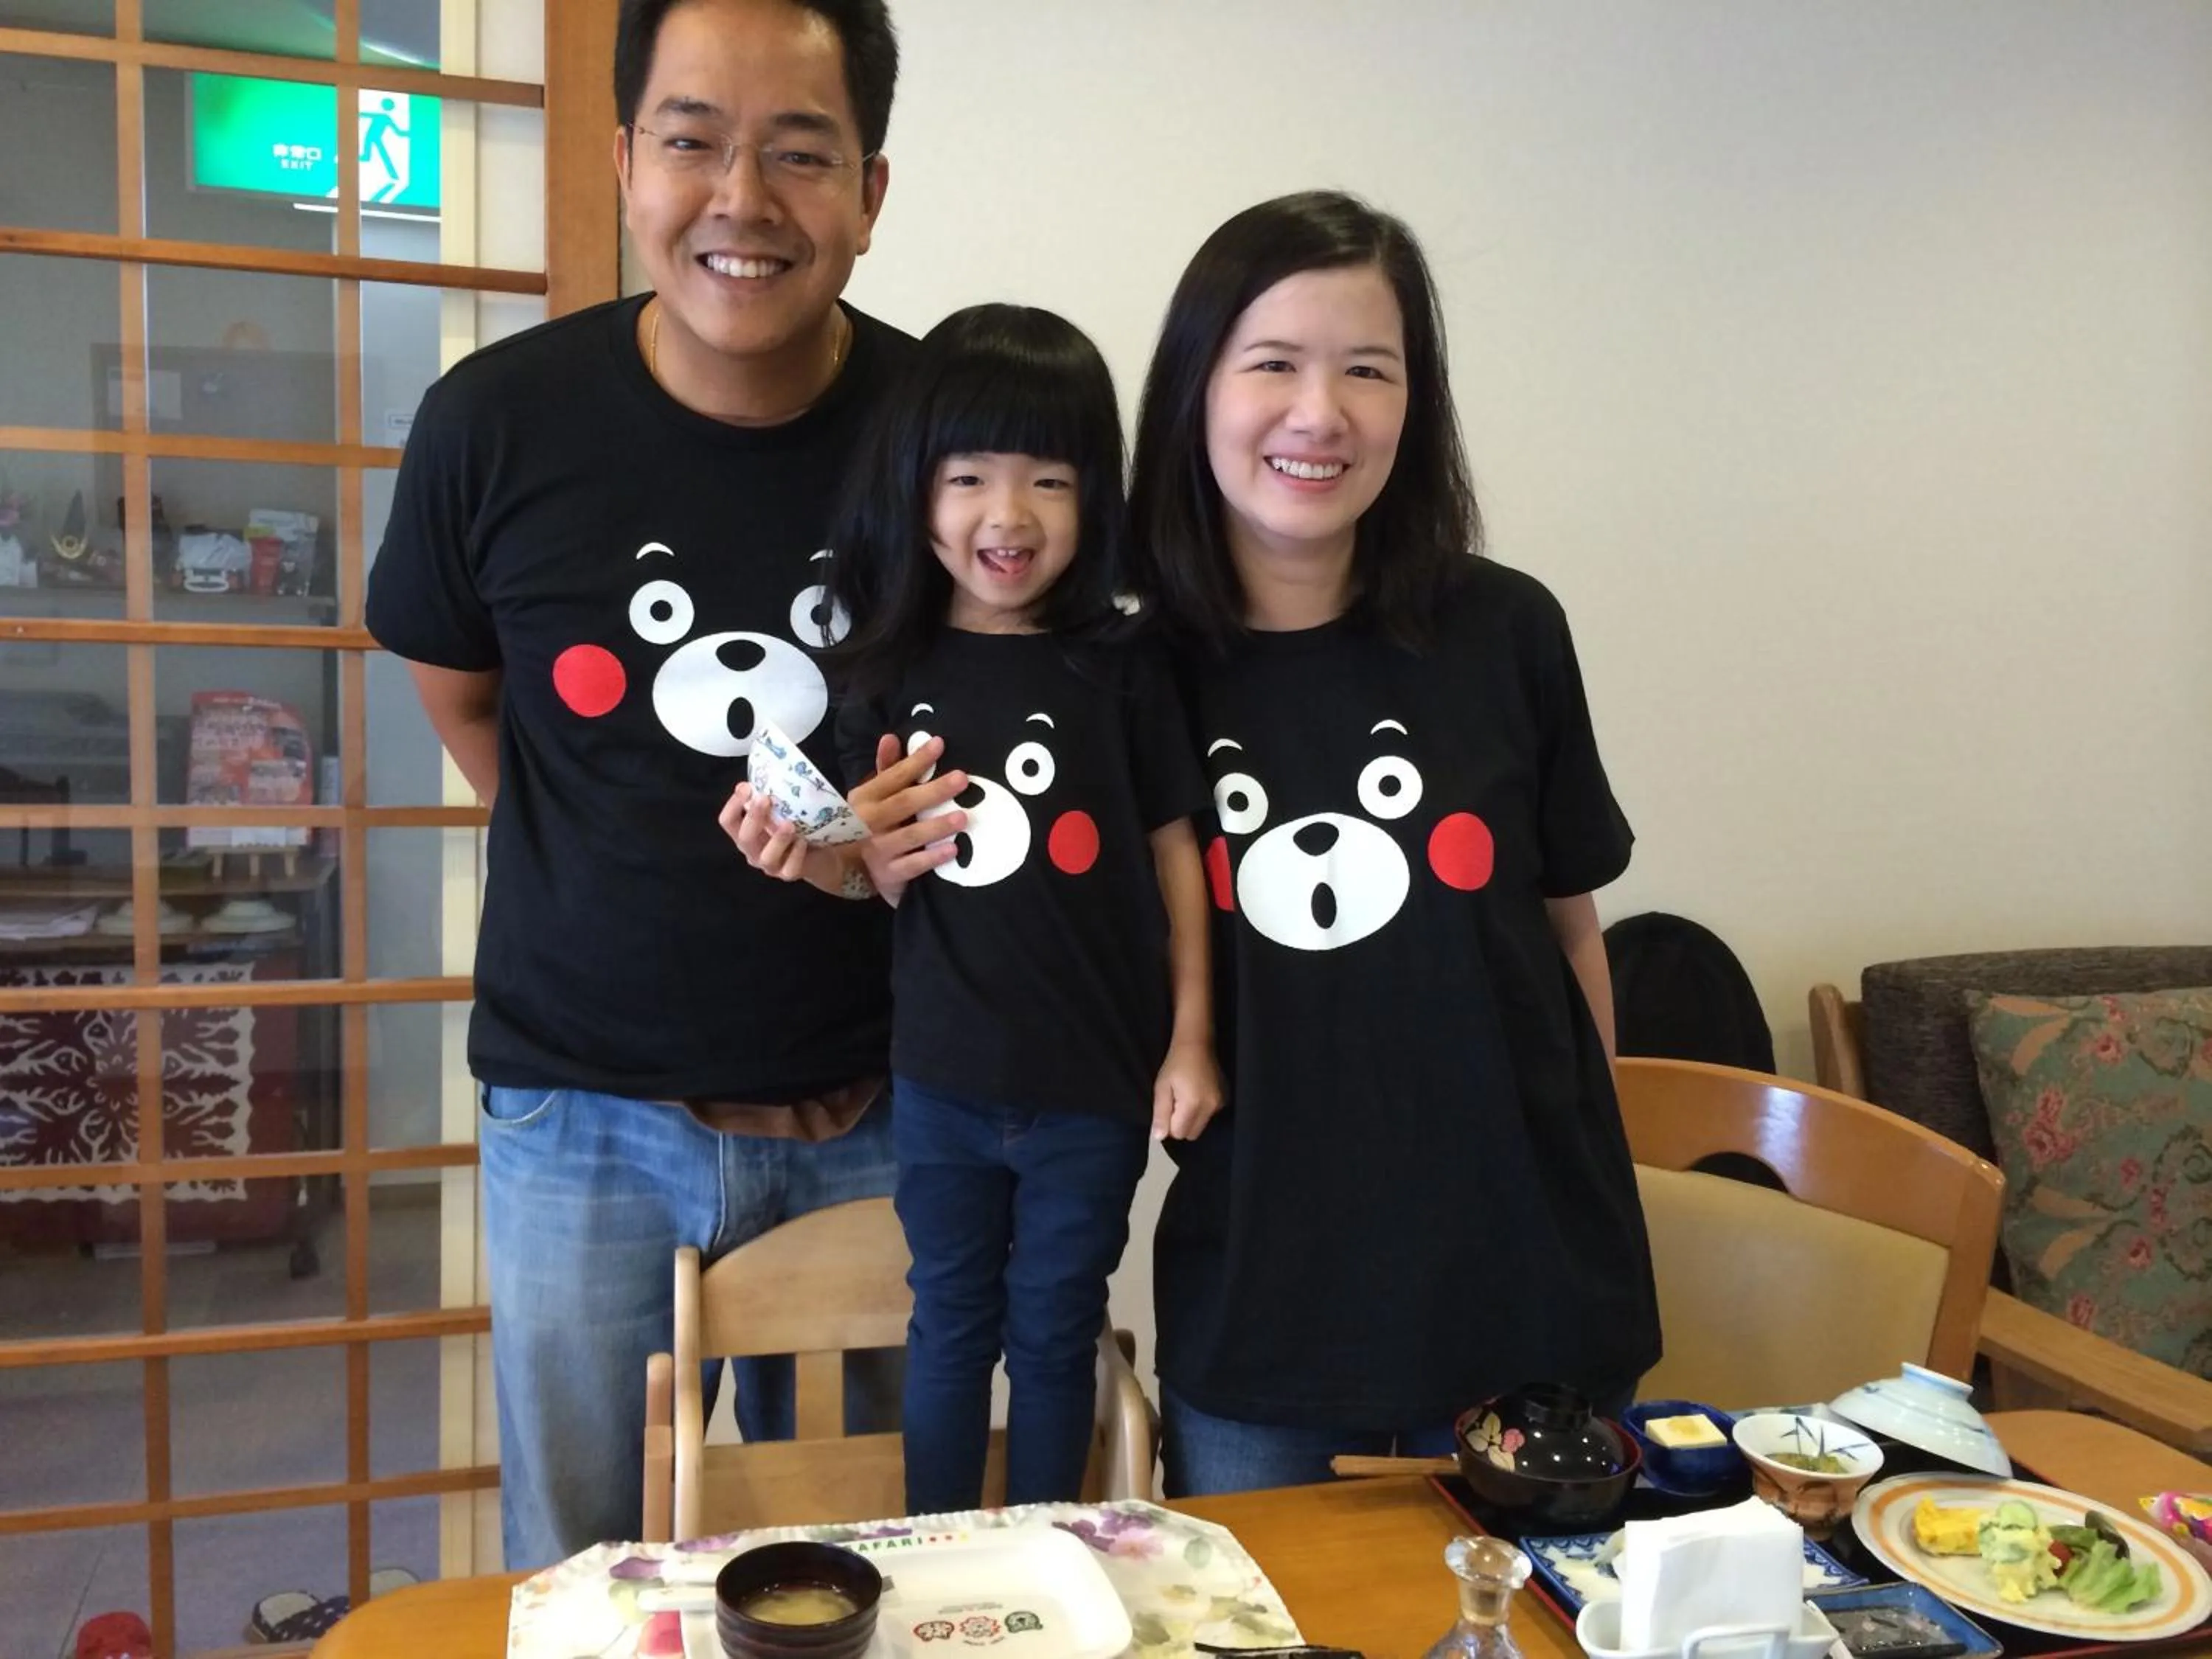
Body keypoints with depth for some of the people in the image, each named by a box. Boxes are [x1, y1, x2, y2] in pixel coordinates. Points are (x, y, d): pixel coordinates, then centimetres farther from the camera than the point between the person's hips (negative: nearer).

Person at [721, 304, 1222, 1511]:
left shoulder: (1119, 668, -8)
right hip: (943, 1076, 2)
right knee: (949, 1325, 18)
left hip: (1093, 1082, -1)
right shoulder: (891, 674, -3)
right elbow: (878, 872, 3)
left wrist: (1192, 1037, -3)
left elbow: (1174, 849, -2)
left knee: (1053, 1333, 16)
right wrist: (809, 856, -19)